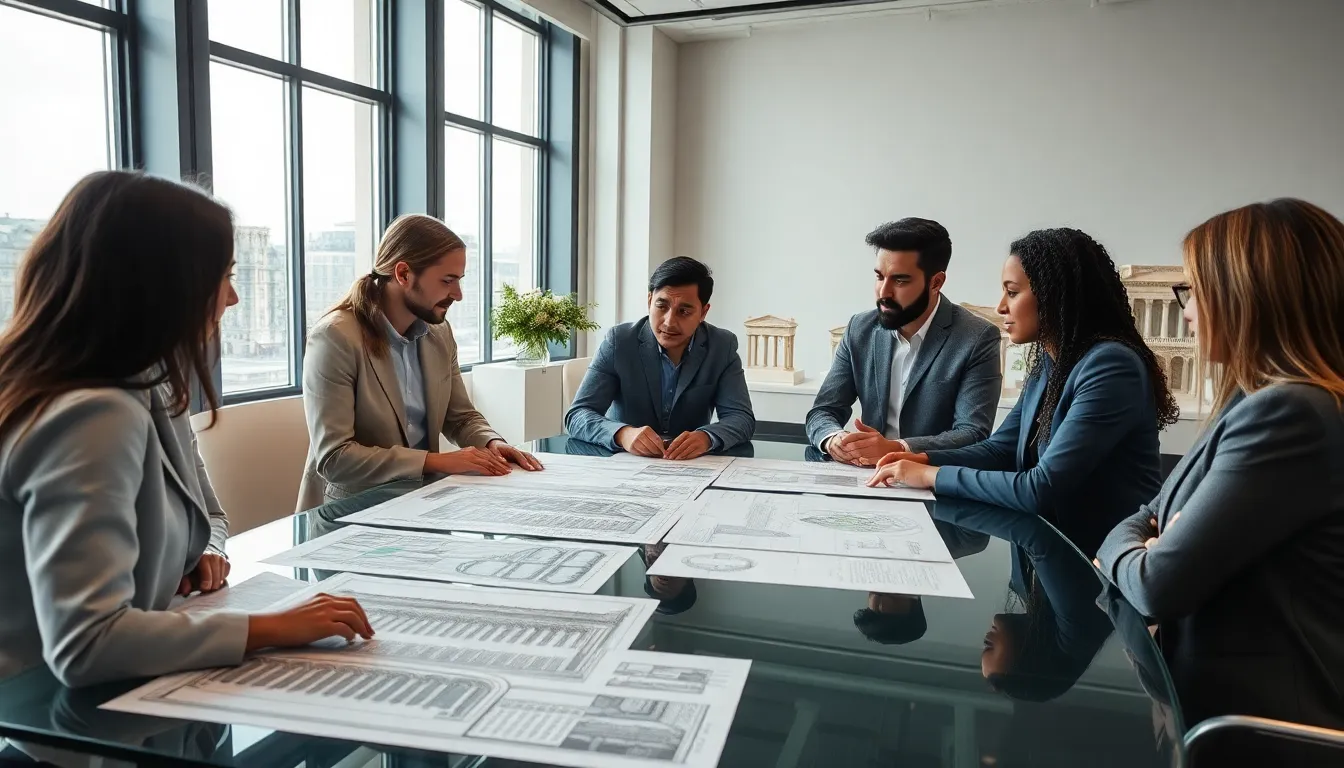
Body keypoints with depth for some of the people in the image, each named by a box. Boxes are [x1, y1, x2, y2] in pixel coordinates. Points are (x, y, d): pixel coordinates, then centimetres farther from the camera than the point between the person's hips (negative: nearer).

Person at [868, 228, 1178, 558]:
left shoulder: (1110, 366, -21)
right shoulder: (1047, 362, 6)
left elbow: (1043, 488, -26)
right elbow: (1001, 448, 11)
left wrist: (934, 476, -19)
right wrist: (925, 460, -6)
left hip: (1111, 561, -7)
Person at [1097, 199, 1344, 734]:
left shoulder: (1290, 416, -23)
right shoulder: (1273, 400, 11)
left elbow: (1160, 584, -24)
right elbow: (1153, 517, 13)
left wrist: (1119, 551, -2)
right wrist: (1136, 548, -9)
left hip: (1253, 718, -8)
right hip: (1219, 695, 8)